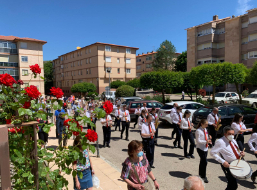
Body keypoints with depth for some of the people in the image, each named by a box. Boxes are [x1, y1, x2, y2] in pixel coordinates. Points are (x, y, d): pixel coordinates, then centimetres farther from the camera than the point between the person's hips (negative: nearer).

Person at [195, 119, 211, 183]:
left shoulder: (205, 130, 9)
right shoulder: (198, 131, -16)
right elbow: (198, 141, -17)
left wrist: (208, 139, -5)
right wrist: (206, 142, -27)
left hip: (205, 148, 8)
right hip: (200, 148, -8)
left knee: (202, 161, 16)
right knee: (204, 162, -8)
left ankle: (201, 174, 30)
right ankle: (203, 176, 6)